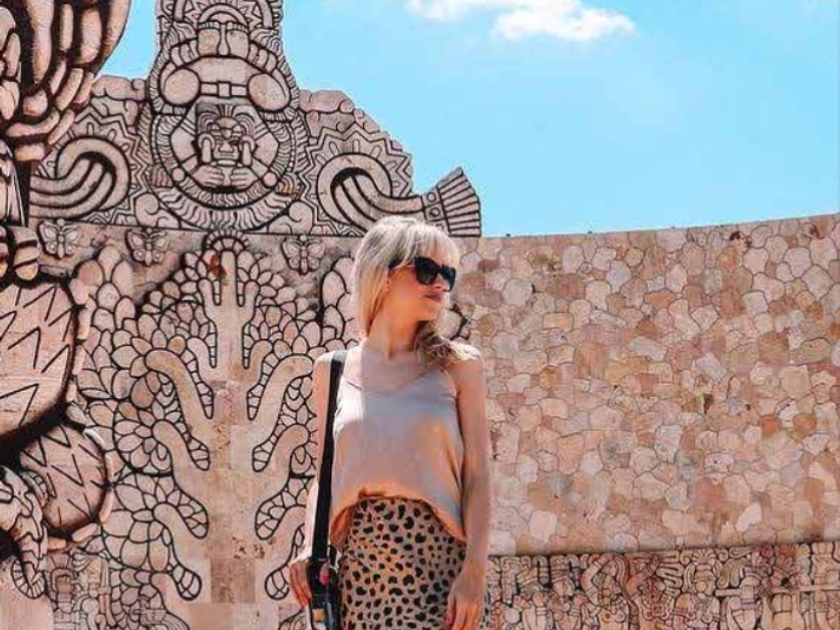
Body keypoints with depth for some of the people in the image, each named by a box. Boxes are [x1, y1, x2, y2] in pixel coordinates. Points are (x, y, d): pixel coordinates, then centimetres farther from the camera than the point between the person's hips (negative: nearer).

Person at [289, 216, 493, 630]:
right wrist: (310, 547, -3)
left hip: (439, 562, -1)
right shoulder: (332, 370, 10)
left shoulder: (457, 365, 6)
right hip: (359, 562, 2)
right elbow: (323, 475, 14)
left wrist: (475, 570, -11)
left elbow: (477, 476, 0)